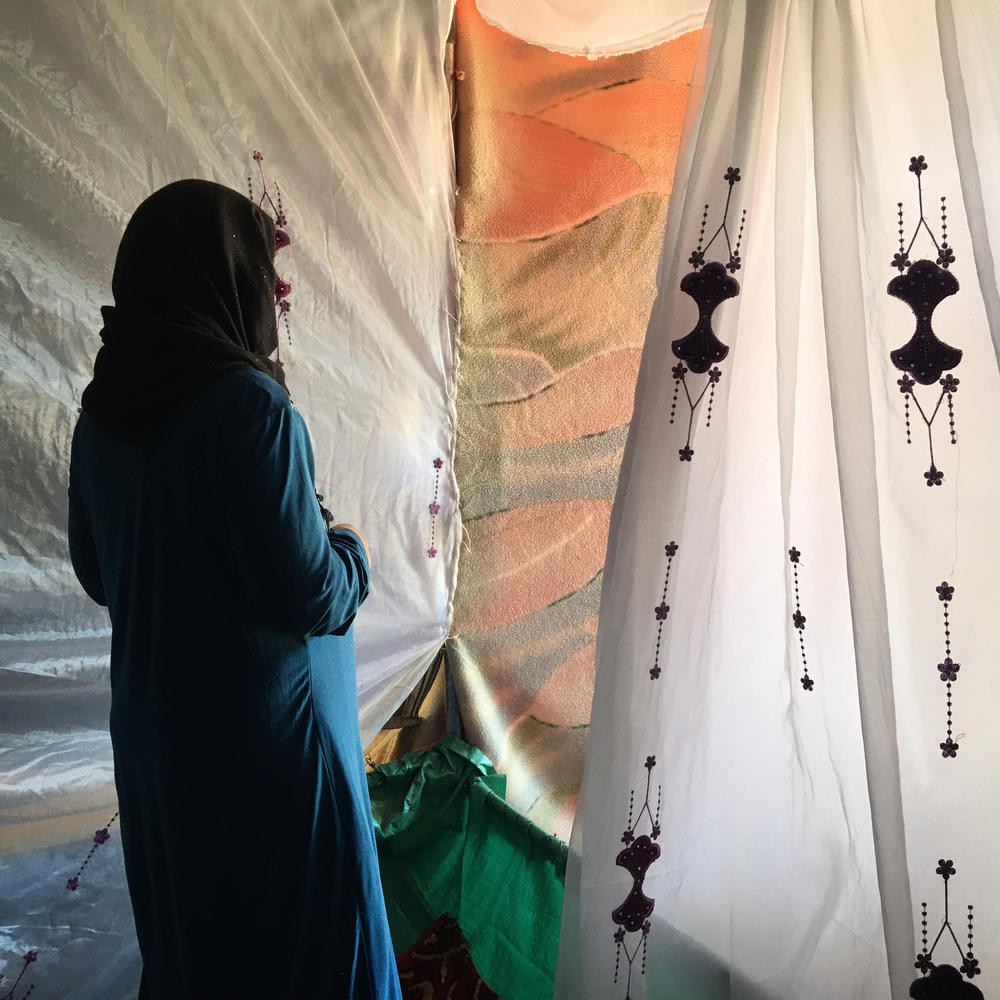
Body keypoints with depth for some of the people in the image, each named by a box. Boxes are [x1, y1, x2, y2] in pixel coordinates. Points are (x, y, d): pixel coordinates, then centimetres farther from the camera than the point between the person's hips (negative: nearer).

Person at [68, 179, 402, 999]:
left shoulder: (104, 410, 1)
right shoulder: (247, 402, -23)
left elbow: (99, 574, 11)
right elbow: (307, 595, -24)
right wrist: (352, 553, -4)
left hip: (154, 734, 8)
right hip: (265, 741, -7)